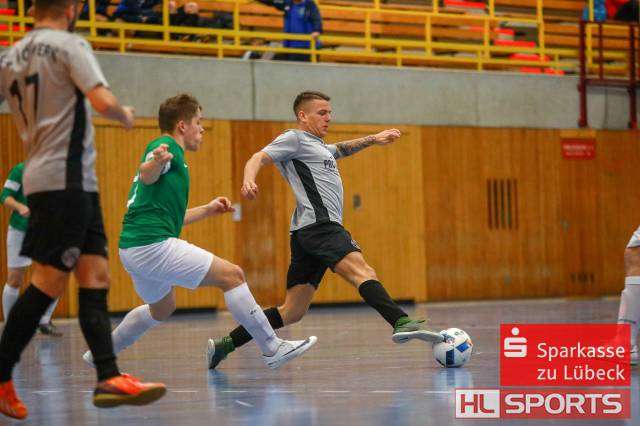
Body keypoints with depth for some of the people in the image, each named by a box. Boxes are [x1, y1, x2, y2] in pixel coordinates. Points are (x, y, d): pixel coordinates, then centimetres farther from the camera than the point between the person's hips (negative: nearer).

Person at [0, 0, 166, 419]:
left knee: (96, 276, 3)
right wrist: (125, 115, 2)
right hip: (66, 177, -8)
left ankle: (109, 377, -4)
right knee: (49, 282, -7)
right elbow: (102, 100, -17)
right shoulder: (69, 44, -6)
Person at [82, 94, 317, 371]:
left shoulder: (169, 151, 25)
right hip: (154, 245, -11)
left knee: (162, 308, 33)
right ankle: (272, 349, -11)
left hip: (132, 248, 11)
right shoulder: (167, 146, -4)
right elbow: (147, 176, -27)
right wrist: (155, 162, -48)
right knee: (232, 275, -11)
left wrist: (208, 210, 32)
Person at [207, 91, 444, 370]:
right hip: (319, 224, -10)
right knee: (362, 272, -27)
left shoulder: (319, 147, 31)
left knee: (292, 312, 6)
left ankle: (224, 345, 7)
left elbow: (341, 150, 52)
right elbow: (259, 158, -9)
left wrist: (372, 139, 49)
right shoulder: (294, 139, 3)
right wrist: (249, 179, -29)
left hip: (308, 233, 10)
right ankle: (401, 323, -46)